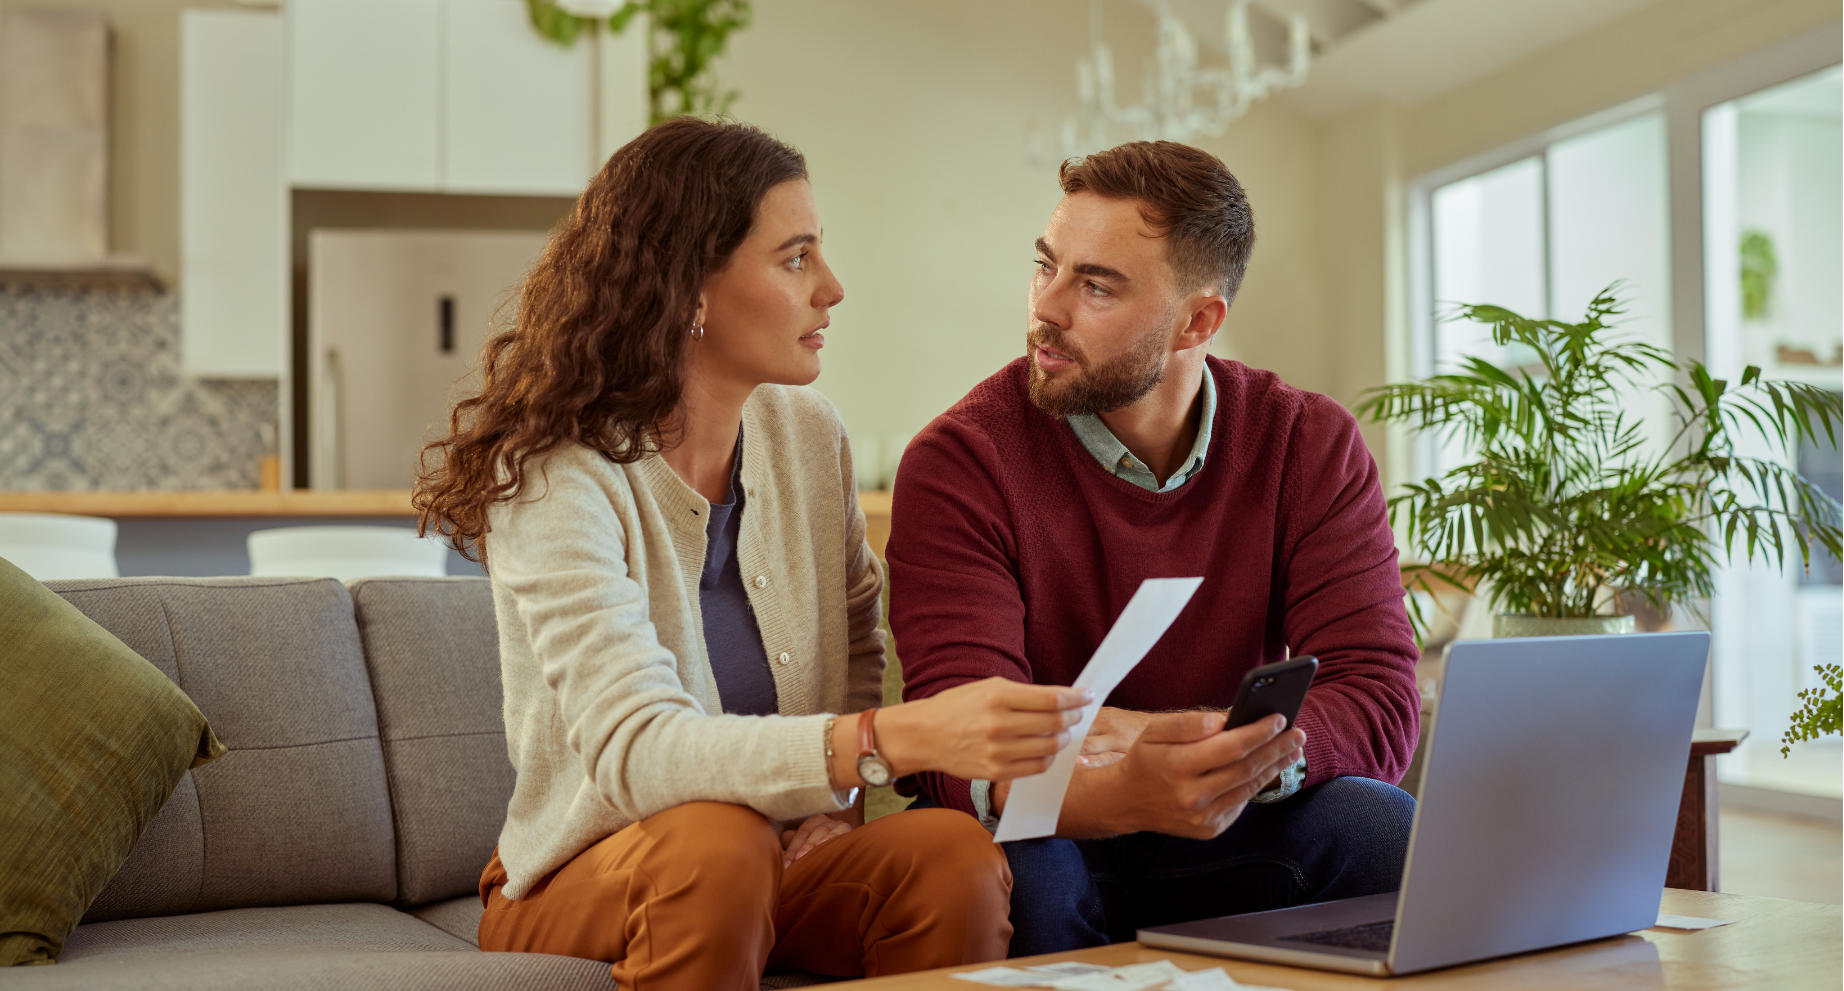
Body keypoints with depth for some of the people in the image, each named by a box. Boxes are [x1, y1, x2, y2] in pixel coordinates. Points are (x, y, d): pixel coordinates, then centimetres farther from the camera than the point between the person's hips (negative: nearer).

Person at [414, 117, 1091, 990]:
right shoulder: (559, 479, -20)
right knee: (717, 841, -36)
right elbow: (634, 753, -33)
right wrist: (900, 738, -46)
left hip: (784, 855, 4)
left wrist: (837, 793, -3)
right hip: (583, 885, -4)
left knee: (955, 850, -26)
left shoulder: (807, 436, 0)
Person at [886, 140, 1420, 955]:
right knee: (1012, 862, -35)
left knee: (1376, 822, -26)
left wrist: (1239, 754, -35)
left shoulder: (1311, 446, -4)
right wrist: (1123, 795, -46)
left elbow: (1378, 703, -14)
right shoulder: (960, 460, -14)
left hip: (1226, 845, 3)